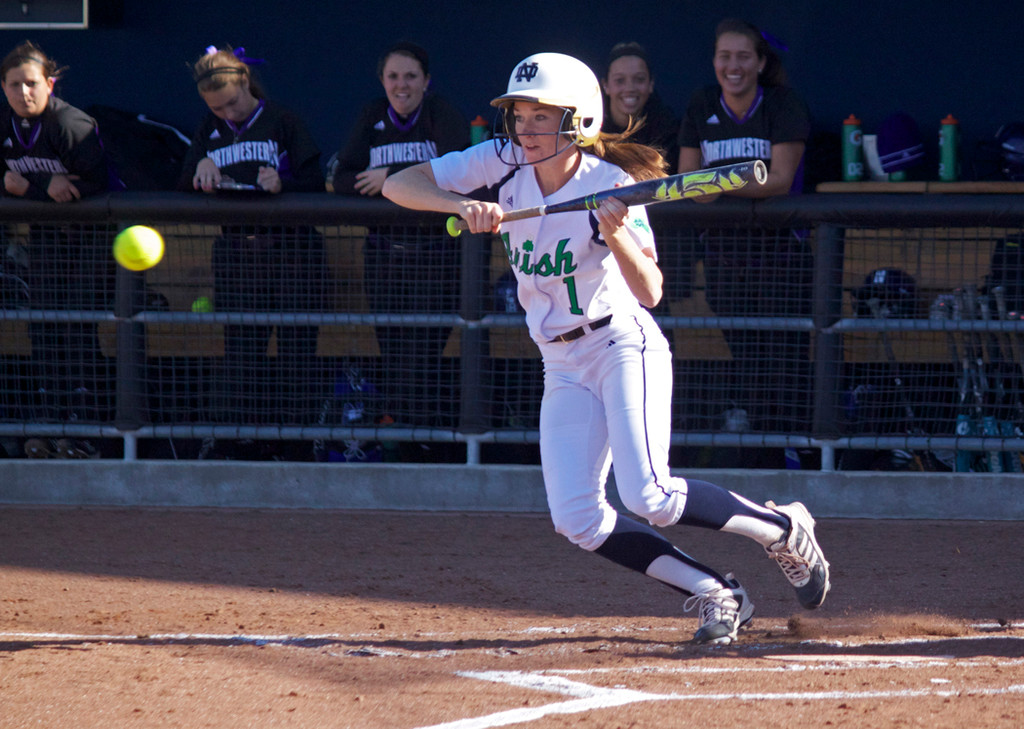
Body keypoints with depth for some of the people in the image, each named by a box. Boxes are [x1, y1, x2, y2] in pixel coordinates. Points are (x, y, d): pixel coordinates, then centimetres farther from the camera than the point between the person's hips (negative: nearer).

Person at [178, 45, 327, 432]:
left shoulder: (282, 121, 0)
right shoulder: (210, 131, 14)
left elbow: (315, 183, -6)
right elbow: (184, 188, 12)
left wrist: (282, 184, -25)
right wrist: (202, 168, -8)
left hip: (290, 245, -4)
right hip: (235, 251, 4)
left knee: (296, 345, -4)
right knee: (240, 346, 3)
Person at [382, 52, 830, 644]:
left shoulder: (610, 186, -19)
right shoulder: (503, 163, -7)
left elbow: (650, 292, -29)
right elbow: (398, 185, -13)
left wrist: (616, 234, -47)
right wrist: (463, 205, -30)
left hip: (625, 347, -5)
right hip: (564, 367, 5)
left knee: (648, 496, -23)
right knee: (578, 521, -9)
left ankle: (783, 529, -1)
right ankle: (717, 594, 0)